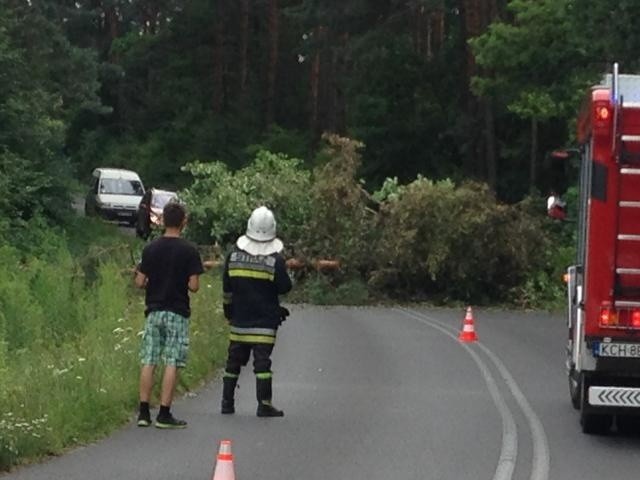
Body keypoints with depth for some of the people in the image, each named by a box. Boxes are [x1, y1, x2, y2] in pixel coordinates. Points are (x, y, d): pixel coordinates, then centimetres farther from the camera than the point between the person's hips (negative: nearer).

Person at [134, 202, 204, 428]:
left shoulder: (151, 249, 1)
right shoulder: (189, 250, -8)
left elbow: (140, 282, 1)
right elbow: (194, 286, -10)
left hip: (154, 311, 3)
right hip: (177, 313, -3)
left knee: (148, 362, 6)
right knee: (172, 364, -1)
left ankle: (144, 412, 6)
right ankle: (164, 414, -3)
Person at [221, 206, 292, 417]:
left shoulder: (233, 256, 1)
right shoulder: (275, 259, -11)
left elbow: (227, 289, 9)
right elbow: (285, 287, -6)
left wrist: (229, 311, 21)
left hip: (239, 320, 4)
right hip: (265, 321, -3)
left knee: (234, 360, 12)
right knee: (262, 361, -4)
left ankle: (227, 402, 16)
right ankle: (264, 404, -7)